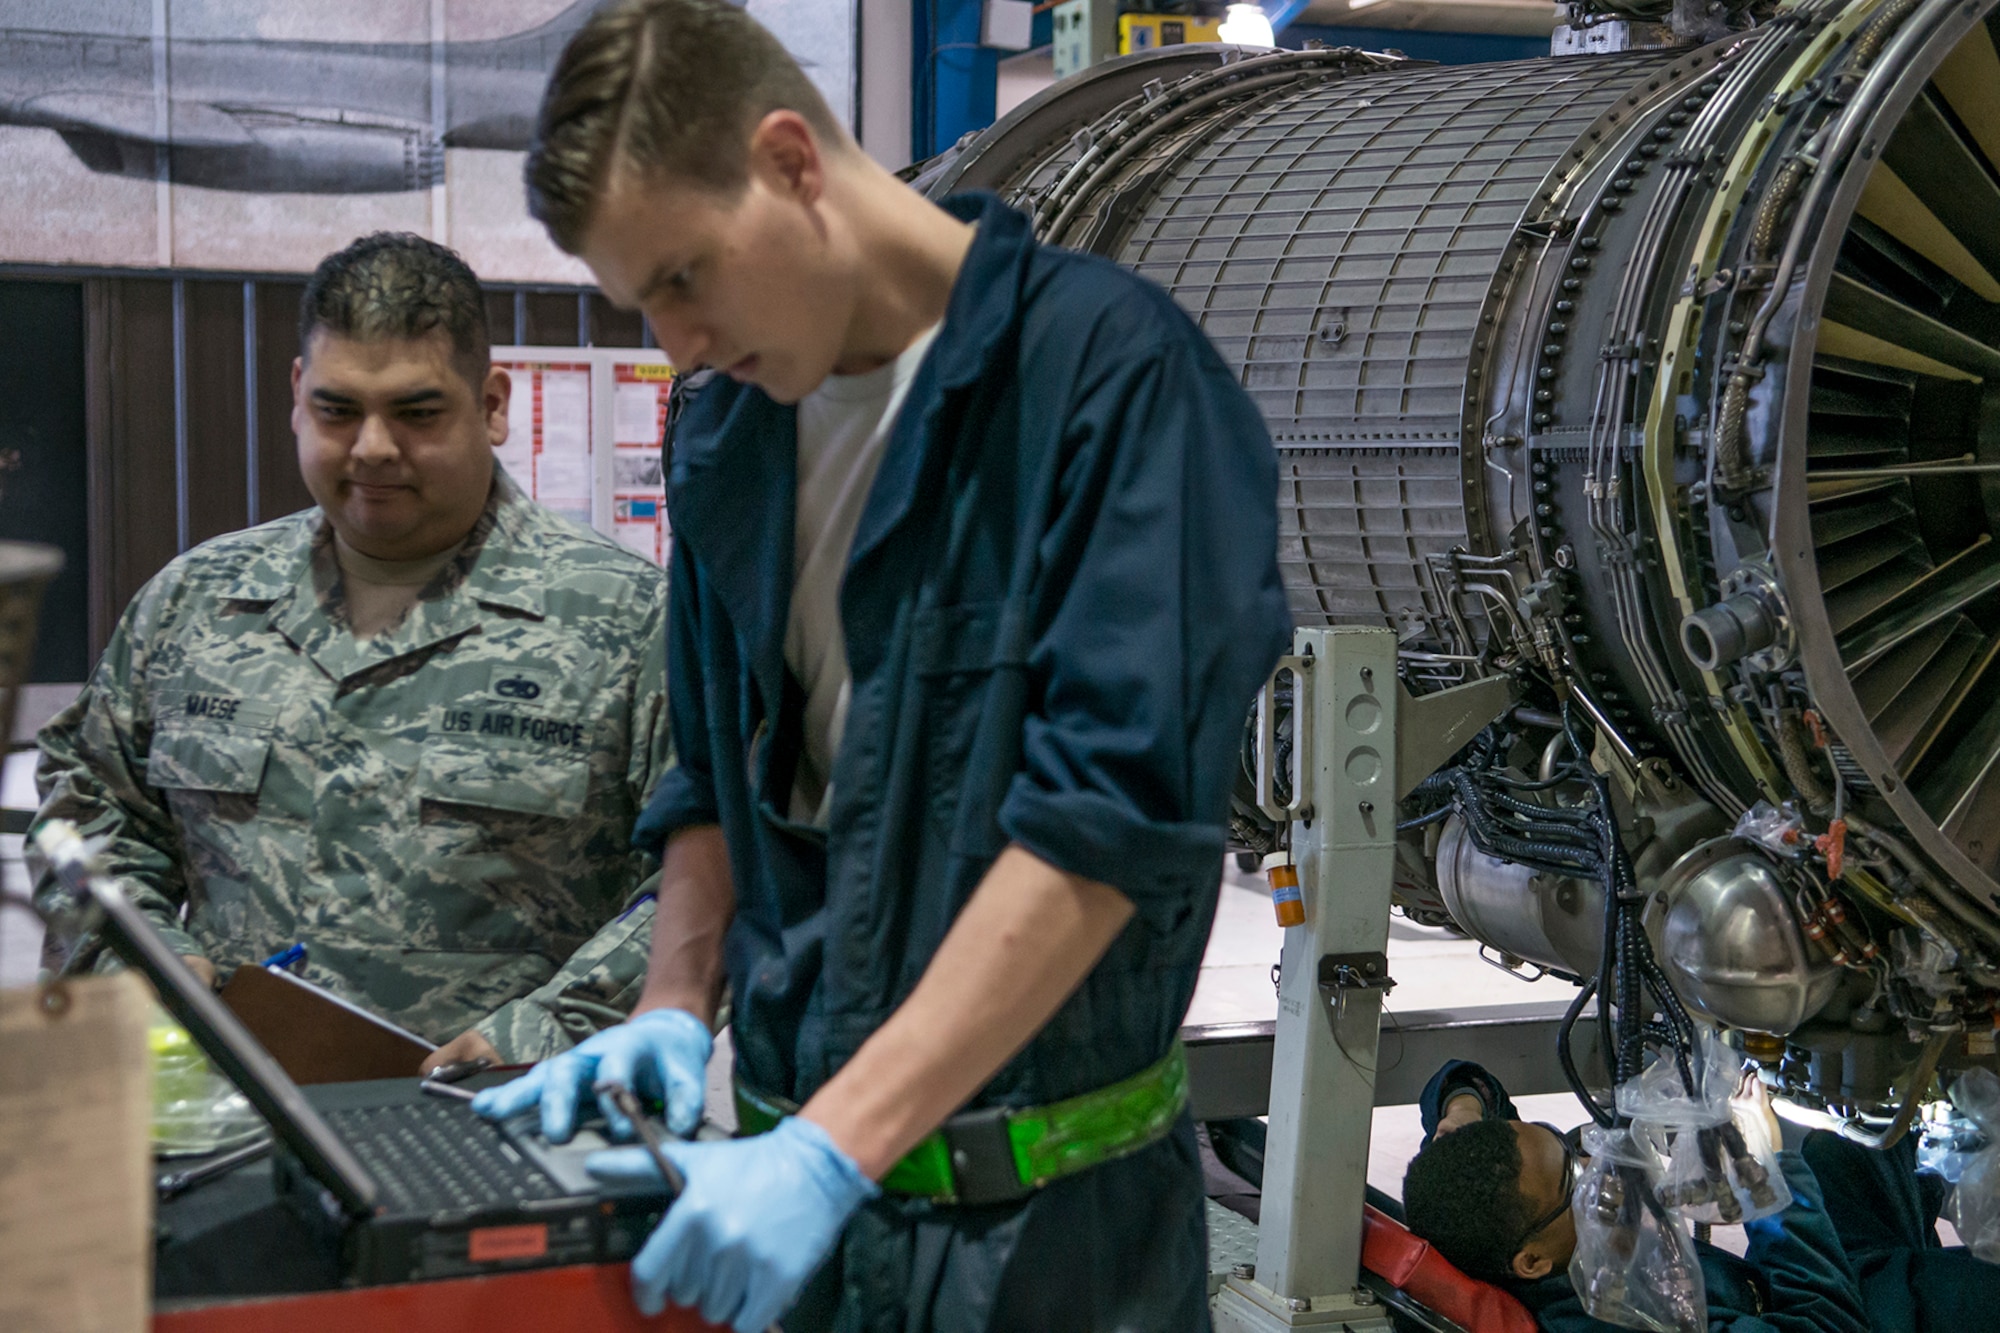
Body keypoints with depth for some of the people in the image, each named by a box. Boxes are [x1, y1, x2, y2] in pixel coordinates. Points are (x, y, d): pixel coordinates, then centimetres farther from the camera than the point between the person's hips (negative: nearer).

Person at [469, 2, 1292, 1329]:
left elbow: (1113, 806, -22)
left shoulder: (1110, 367, -15)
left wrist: (835, 1146, -25)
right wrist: (674, 1007, 0)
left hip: (1040, 1210, -6)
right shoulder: (726, 437, 7)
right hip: (793, 1171, 6)